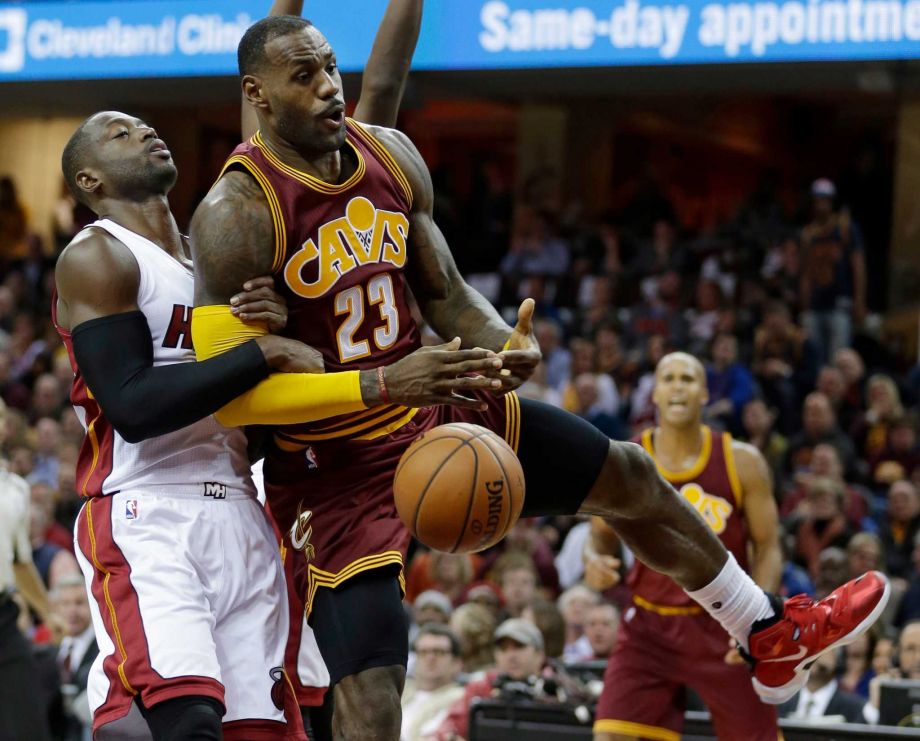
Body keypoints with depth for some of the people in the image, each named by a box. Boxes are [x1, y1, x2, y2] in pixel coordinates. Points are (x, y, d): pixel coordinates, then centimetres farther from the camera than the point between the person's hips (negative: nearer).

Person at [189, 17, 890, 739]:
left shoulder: (392, 156, 0)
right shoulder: (237, 215, -22)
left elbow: (446, 293, 9)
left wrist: (506, 346, -15)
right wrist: (383, 386, -34)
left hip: (436, 410, 7)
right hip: (334, 469, -7)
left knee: (631, 478, 19)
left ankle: (772, 639, 43)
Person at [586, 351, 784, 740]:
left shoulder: (741, 462, -5)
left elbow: (768, 548, -2)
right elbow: (601, 537, 10)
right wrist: (595, 560, -14)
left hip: (723, 626, 0)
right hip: (651, 627, 0)